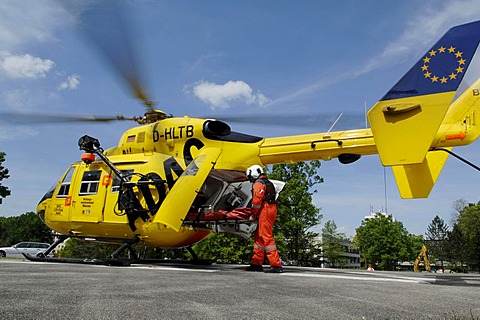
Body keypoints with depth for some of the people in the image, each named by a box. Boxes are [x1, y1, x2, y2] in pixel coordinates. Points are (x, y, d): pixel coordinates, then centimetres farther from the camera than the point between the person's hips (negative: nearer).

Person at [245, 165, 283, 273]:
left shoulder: (258, 183, -5)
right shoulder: (268, 183, 26)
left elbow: (257, 200, -15)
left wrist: (253, 215, -6)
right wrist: (256, 214, 19)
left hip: (265, 211, -10)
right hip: (272, 209, 10)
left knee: (266, 237, -12)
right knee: (259, 236, 13)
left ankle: (276, 265, -16)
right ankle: (256, 263, 16)